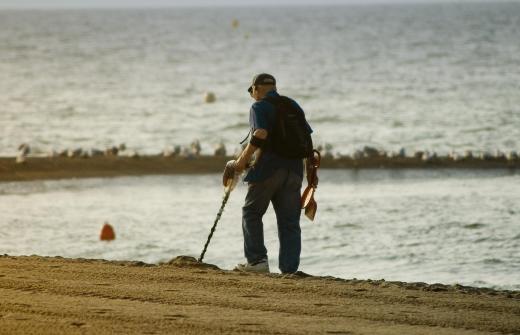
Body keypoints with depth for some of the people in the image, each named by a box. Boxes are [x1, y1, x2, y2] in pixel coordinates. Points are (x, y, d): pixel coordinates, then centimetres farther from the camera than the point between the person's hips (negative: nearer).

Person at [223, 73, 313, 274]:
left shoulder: (259, 107, -2)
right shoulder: (293, 106, 16)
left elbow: (261, 134, -19)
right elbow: (307, 137, 14)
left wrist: (243, 159, -12)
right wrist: (310, 168, 18)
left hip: (268, 169, -5)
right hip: (294, 169, 5)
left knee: (251, 213, 8)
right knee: (289, 221, 6)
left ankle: (257, 260, -2)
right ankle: (290, 268, 2)